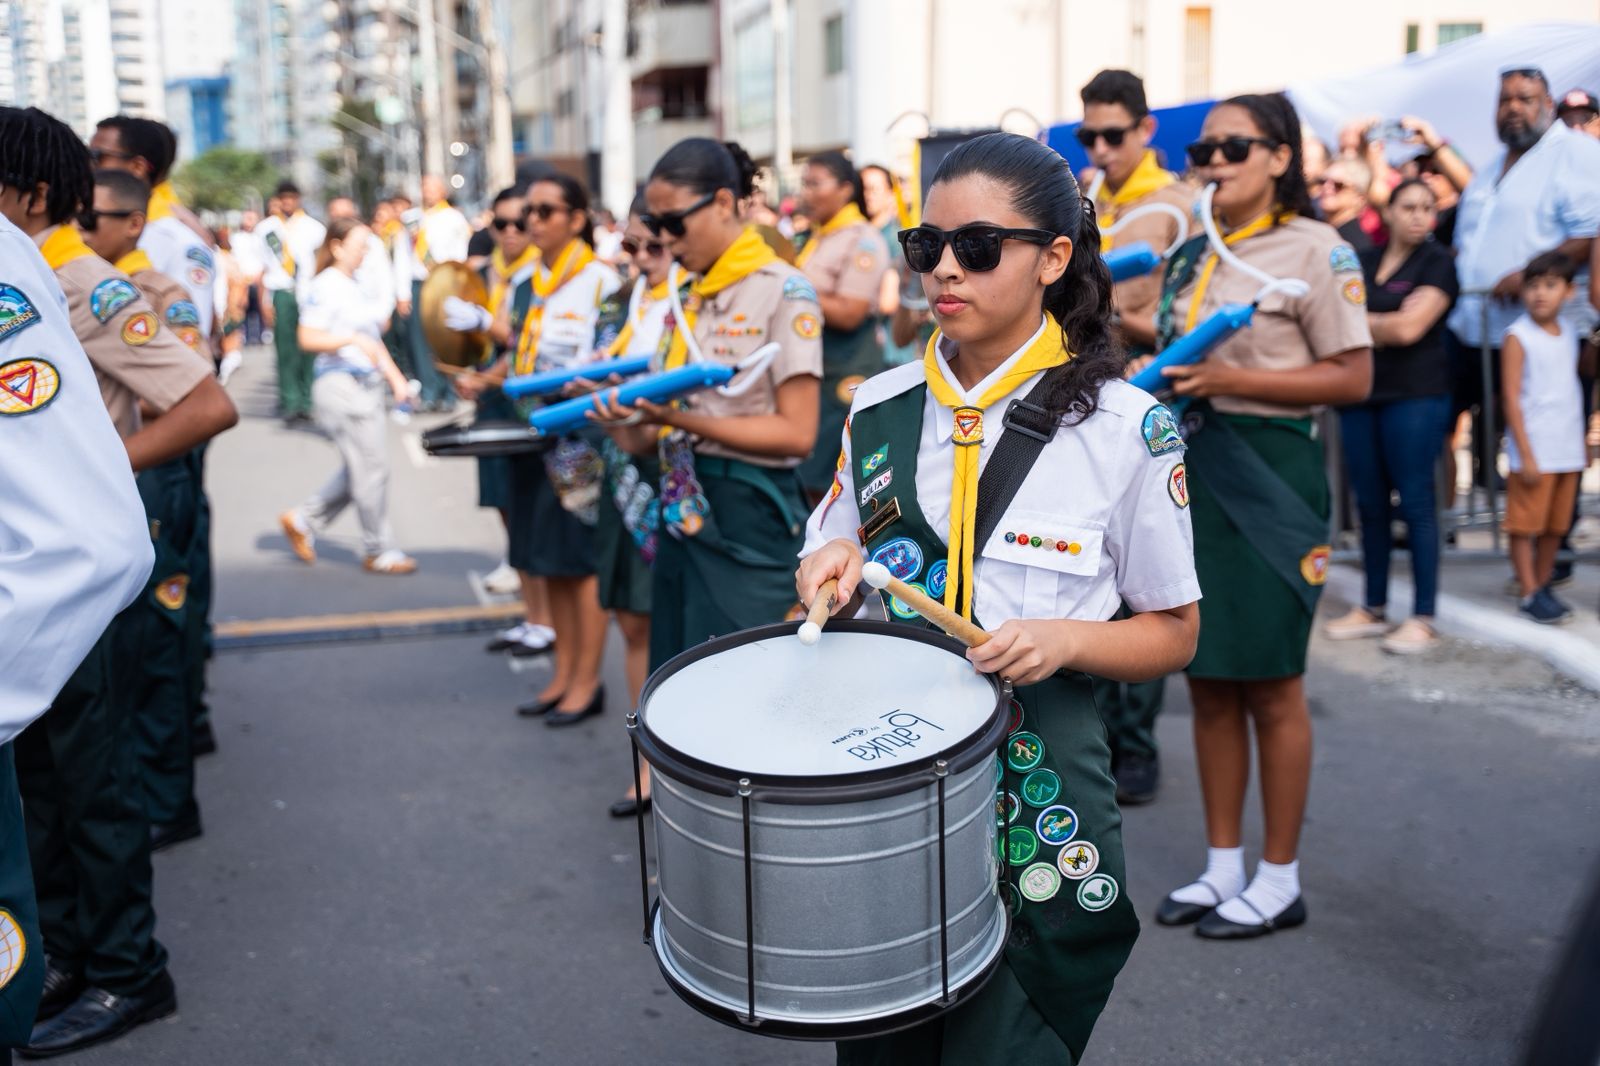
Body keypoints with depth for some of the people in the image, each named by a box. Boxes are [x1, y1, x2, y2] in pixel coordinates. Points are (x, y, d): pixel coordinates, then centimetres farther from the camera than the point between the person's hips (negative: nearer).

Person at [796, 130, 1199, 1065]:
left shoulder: (1123, 426, -8)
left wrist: (1065, 639, -20)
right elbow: (831, 582, 14)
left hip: (1038, 810, -3)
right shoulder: (879, 411, 3)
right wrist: (835, 568, -9)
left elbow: (1172, 635, -1)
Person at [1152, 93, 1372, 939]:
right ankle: (1223, 868, 23)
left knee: (1269, 685, 1)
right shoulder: (1190, 256, 13)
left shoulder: (1316, 249, -7)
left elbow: (1353, 378, -12)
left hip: (1268, 471, -6)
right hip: (1191, 470, 7)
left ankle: (1279, 879, 16)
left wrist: (1230, 378, -19)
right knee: (1207, 680, 10)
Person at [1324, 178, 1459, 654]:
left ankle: (1423, 618, 1)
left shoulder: (1437, 262, -1)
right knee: (1369, 502, 8)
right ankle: (1373, 609, 17)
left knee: (1415, 501, -5)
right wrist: (1387, 322, -2)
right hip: (1362, 392, 5)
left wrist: (1361, 321, 1)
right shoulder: (1364, 261, 14)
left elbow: (1410, 329, -11)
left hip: (1416, 395, -5)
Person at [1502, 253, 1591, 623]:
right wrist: (1526, 456, -15)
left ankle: (1543, 586, 21)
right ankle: (1529, 594, 6)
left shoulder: (1568, 334, 10)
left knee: (1556, 526, 10)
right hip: (1533, 452, -6)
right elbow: (1511, 398, -11)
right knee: (1525, 525, 0)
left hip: (1567, 451, 6)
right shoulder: (1517, 337, -8)